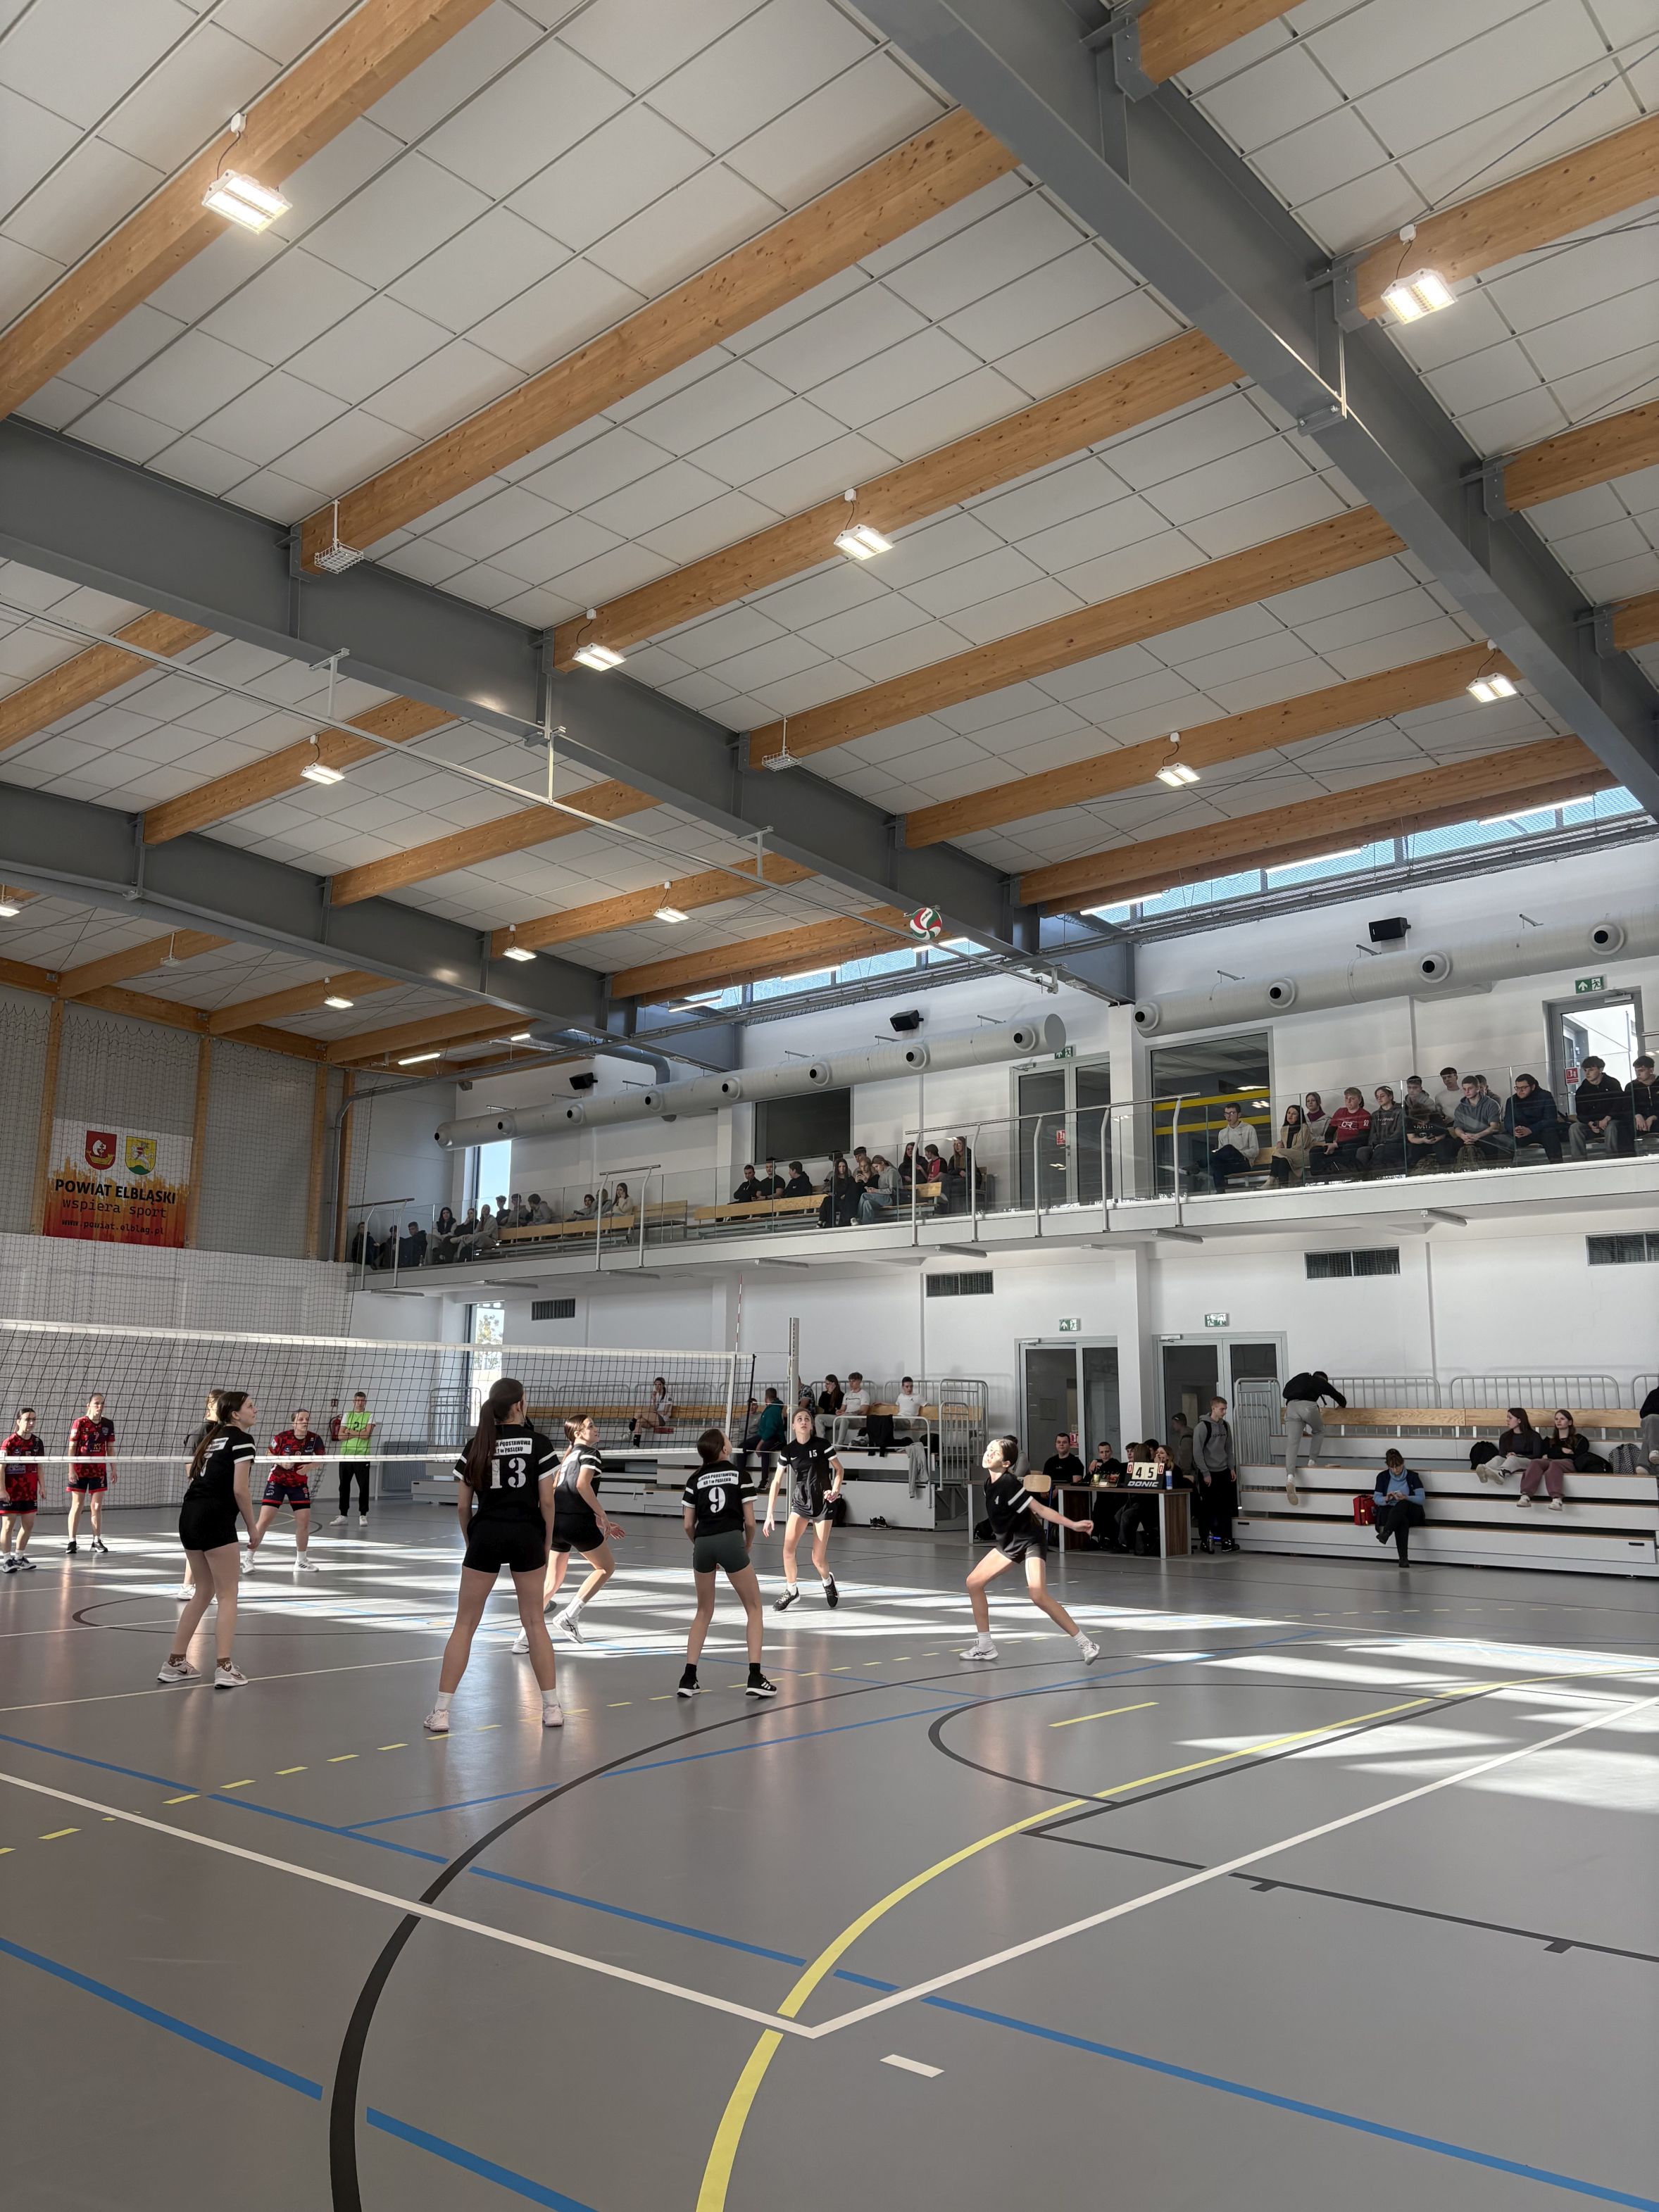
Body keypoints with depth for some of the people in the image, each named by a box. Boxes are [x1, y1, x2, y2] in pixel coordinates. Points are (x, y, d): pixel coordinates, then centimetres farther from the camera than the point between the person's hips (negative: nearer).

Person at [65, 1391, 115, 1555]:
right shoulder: (79, 1423, -8)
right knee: (77, 1506, 1)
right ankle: (72, 1542, 7)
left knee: (97, 1507, 5)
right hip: (80, 1470, -3)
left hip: (99, 1470, 3)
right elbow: (72, 1447, -8)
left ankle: (97, 1541, 11)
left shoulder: (108, 1424, 4)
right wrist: (71, 1469, -14)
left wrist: (113, 1469, 8)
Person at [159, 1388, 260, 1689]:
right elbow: (240, 1489, -10)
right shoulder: (242, 1439, -4)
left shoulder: (210, 1437, 20)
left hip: (189, 1516, 8)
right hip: (215, 1518, -8)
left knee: (204, 1592, 19)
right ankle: (225, 1668, -7)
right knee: (227, 1595, -1)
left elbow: (192, 1481, 19)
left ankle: (175, 1663, 20)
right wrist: (253, 1529, -3)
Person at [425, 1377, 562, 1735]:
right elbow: (546, 1501, -5)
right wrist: (547, 1543, 7)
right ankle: (552, 1707, 14)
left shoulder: (477, 1444, 3)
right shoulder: (538, 1442, -3)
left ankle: (441, 1712, 4)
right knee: (535, 1621, 11)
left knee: (465, 1624, 7)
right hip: (526, 1535, -1)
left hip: (485, 1534, 1)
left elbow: (463, 1505, 3)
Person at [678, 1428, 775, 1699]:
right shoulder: (739, 1475, 4)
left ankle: (689, 1678, 13)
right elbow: (750, 1521, 2)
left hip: (703, 1544, 3)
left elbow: (688, 1525, 8)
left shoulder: (695, 1480, 10)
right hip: (731, 1541, -3)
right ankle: (755, 1678, 3)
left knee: (703, 1612, 20)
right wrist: (748, 1545, 20)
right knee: (754, 1608, 11)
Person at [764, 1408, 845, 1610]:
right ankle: (791, 1590, 7)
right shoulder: (789, 1450, -3)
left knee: (818, 1558, -4)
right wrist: (770, 1514, -7)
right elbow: (777, 1482, -2)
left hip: (823, 1503, -2)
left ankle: (828, 1581, 31)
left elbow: (840, 1469, 1)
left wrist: (835, 1490, -17)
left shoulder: (821, 1445, -10)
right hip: (800, 1502, 2)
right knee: (788, 1547, -16)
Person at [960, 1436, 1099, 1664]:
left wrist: (1073, 1525, -29)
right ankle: (985, 1646, 16)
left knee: (1038, 1596, -25)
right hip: (1008, 1542, 9)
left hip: (1030, 1541, -9)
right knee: (974, 1583, 5)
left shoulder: (1009, 1484, -26)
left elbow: (1040, 1509, -25)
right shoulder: (990, 1482, -2)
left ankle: (1084, 1644, -14)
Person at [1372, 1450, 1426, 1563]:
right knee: (1402, 1520, -37)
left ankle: (1386, 1533, -54)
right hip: (1389, 1512, 0)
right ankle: (1403, 1558, -48)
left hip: (1411, 1513, 0)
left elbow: (1421, 1499, -4)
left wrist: (1406, 1498, -23)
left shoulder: (1412, 1476, 5)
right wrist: (1386, 1499, -17)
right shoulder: (1383, 1477, 9)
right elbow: (1376, 1499, 6)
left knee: (1403, 1504, -38)